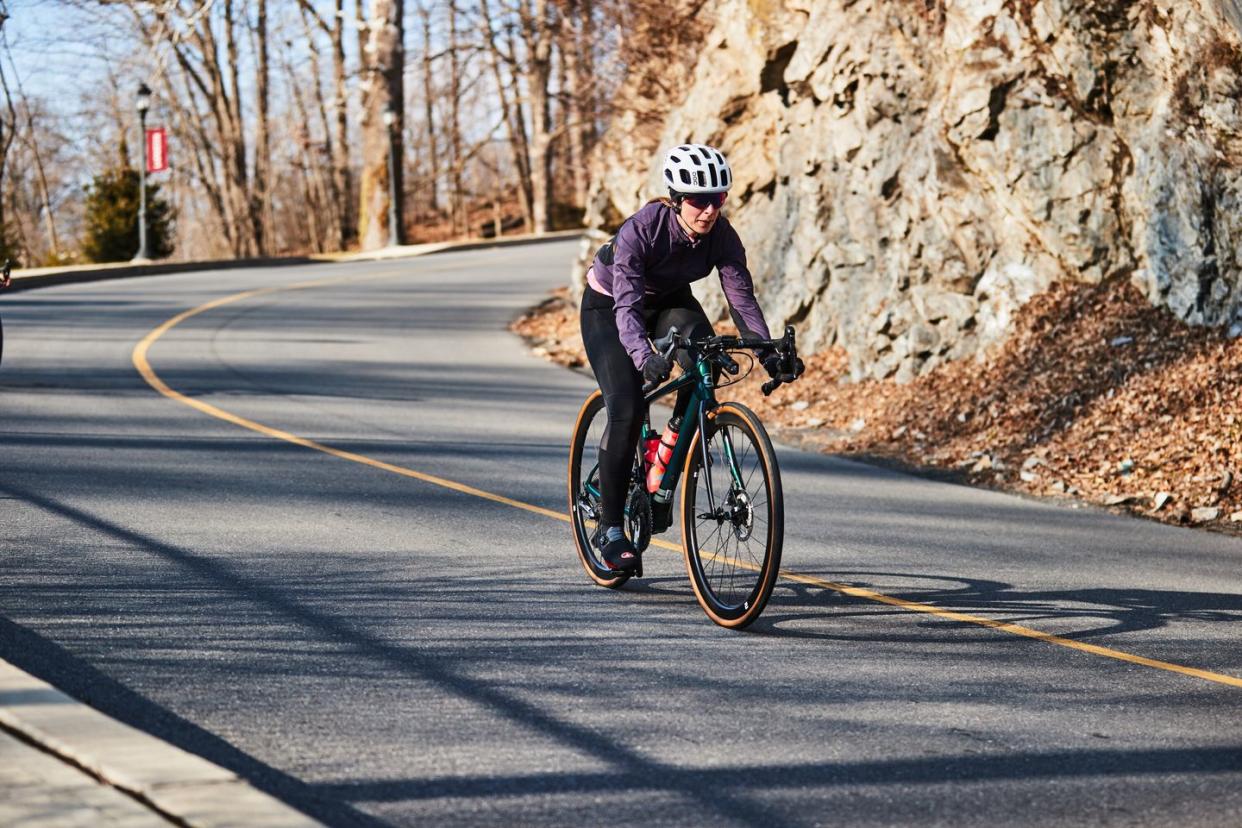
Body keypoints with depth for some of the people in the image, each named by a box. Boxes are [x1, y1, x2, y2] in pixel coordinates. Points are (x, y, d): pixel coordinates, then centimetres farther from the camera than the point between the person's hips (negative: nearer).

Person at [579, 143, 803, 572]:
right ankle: (610, 528, -10)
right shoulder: (640, 230, -34)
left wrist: (769, 354, -36)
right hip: (608, 307, -4)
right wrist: (644, 356, -59)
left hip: (669, 301, 4)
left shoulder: (722, 236, -22)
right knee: (626, 407, -20)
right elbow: (627, 306, -41)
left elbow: (742, 297, -23)